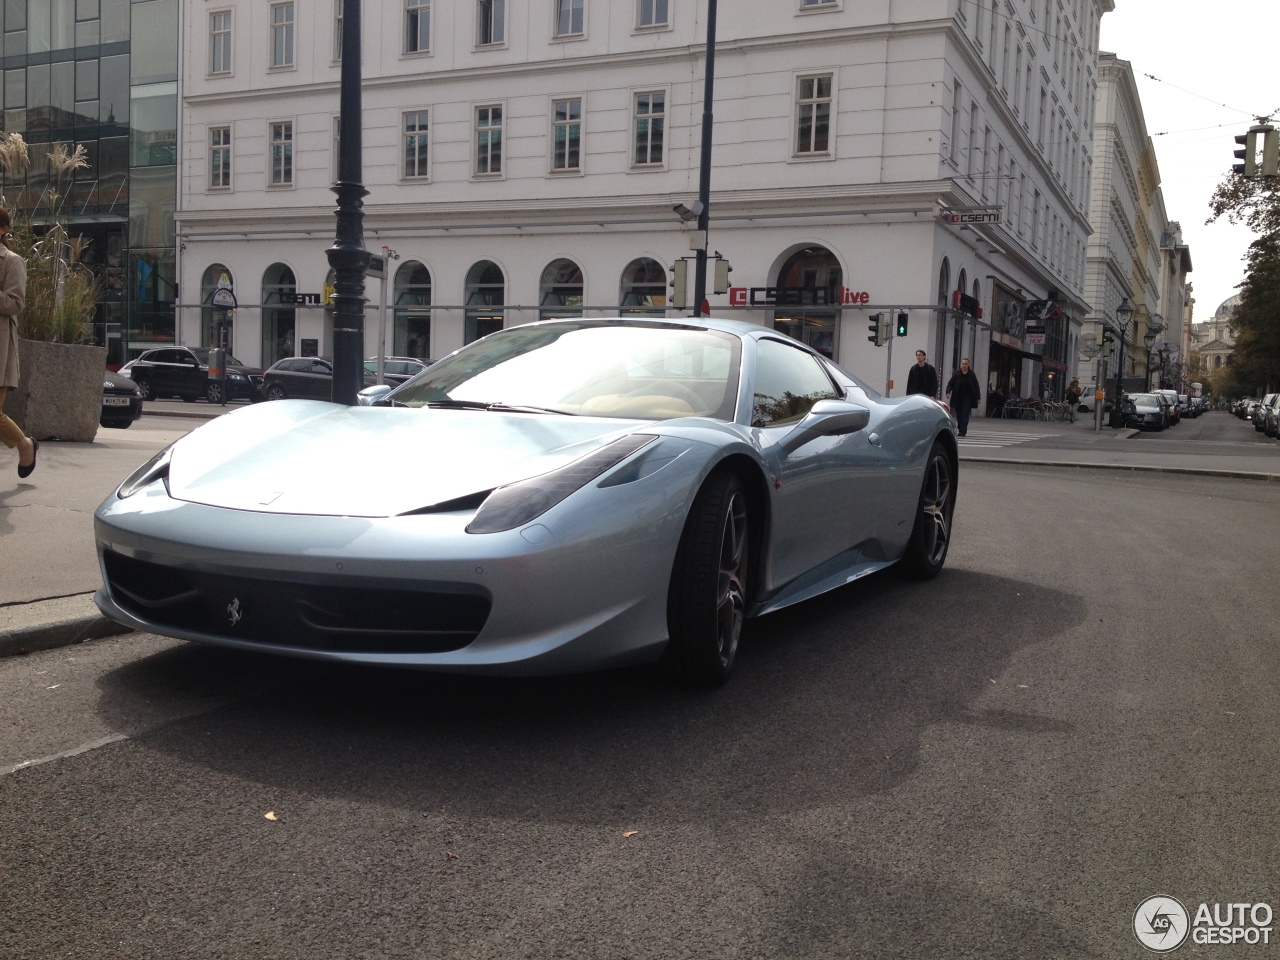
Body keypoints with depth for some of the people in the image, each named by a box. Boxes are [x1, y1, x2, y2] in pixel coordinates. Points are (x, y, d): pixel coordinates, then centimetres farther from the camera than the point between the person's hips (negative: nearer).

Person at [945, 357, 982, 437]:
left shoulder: (972, 375, 4)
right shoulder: (956, 374, 5)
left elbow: (976, 387, 6)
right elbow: (950, 384, 3)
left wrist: (978, 397, 0)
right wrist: (948, 392, -14)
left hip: (967, 398, -2)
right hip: (957, 398, 2)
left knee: (965, 414, -11)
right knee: (959, 414, 6)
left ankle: (963, 430, -15)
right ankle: (961, 429, 20)